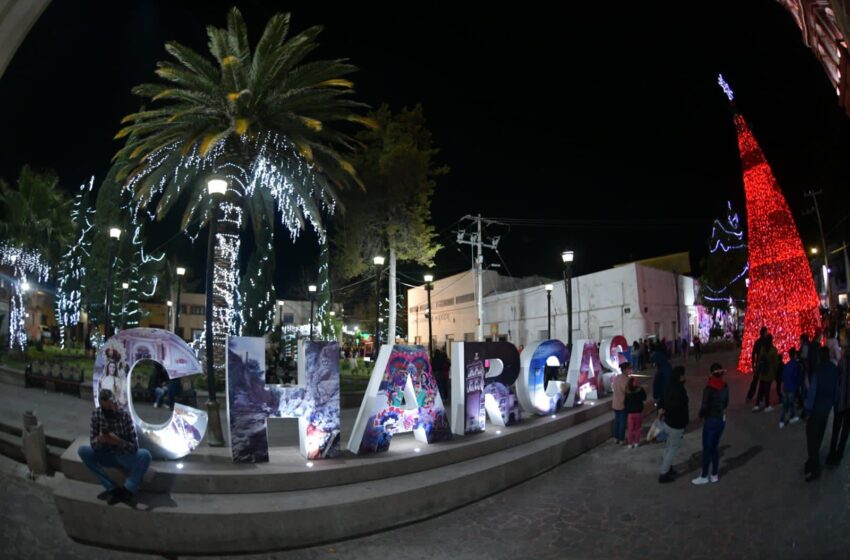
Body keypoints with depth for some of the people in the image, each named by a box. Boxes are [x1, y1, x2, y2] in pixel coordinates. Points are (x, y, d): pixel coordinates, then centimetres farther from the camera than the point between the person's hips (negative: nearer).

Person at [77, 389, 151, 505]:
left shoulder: (124, 416, -20)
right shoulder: (96, 413, -11)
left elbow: (134, 447, -20)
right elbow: (93, 443, -8)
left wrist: (118, 441, -38)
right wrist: (99, 440, -32)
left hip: (125, 456, -4)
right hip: (107, 455, 4)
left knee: (145, 455, -31)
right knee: (82, 450, -20)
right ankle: (113, 489, -21)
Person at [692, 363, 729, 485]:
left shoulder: (709, 388, -22)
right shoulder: (725, 387, -1)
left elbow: (705, 406, -18)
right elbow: (726, 403, 10)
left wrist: (701, 415, 1)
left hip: (711, 420, -7)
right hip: (721, 419, 7)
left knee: (707, 448, 5)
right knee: (715, 447, 18)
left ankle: (704, 476, 15)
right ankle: (714, 475, 26)